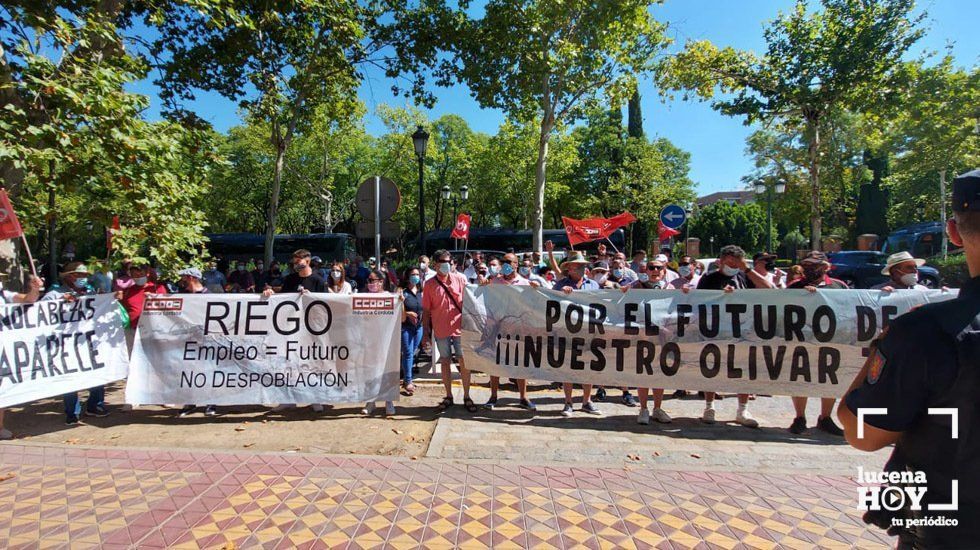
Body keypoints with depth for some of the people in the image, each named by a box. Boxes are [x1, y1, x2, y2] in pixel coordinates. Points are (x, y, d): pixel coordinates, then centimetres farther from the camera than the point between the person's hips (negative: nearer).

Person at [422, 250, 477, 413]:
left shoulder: (460, 279, -1)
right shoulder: (429, 284, -1)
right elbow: (426, 310, 1)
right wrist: (426, 332, 1)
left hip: (460, 328, 0)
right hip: (441, 330, 0)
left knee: (464, 362, 3)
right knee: (445, 362, 10)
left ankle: (466, 397, 16)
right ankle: (448, 396, 23)